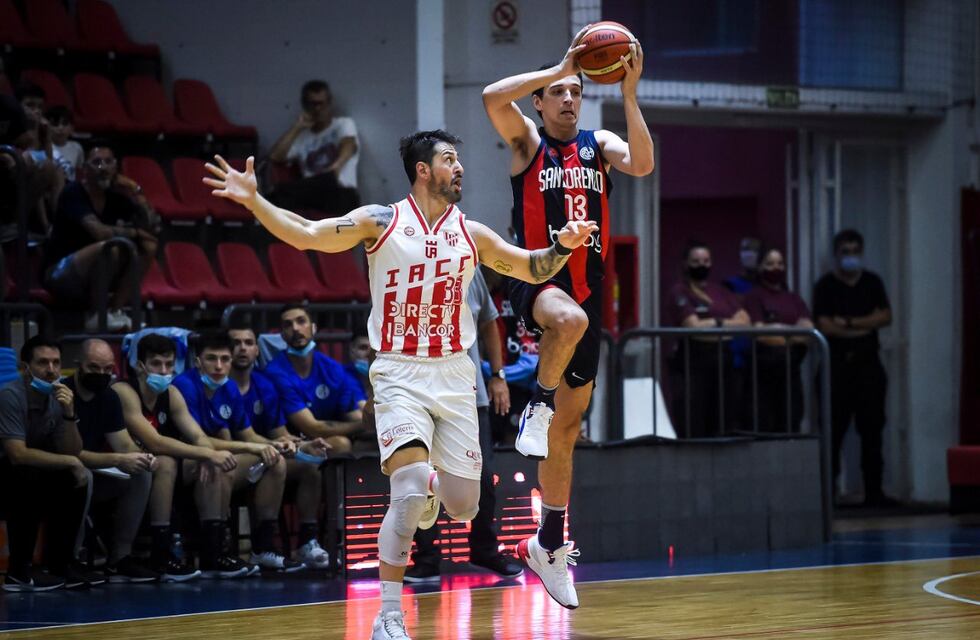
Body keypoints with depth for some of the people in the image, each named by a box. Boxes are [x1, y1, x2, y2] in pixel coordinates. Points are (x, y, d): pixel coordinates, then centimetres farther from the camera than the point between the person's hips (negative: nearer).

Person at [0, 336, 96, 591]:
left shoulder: (57, 396, 0)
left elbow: (71, 453, -5)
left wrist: (69, 414, -20)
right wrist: (71, 462, -23)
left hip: (33, 475, 7)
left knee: (75, 479, -11)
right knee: (29, 477, -32)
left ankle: (60, 563, -3)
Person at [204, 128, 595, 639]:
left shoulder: (471, 234, 5)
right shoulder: (381, 222, -4)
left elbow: (533, 270, 14)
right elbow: (307, 236, -11)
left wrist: (562, 246, -6)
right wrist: (253, 201, -24)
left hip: (454, 374, 4)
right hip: (400, 375, -4)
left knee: (462, 507, 4)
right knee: (409, 491, -23)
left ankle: (429, 489, 43)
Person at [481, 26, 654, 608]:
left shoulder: (599, 144, 11)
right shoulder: (528, 141, 3)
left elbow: (642, 164, -10)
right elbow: (493, 97, -17)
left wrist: (629, 93, -15)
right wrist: (559, 68, -17)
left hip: (587, 289, 4)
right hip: (538, 279, -4)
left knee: (569, 428, 7)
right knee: (570, 319, -43)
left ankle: (550, 545, 17)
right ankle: (539, 404, -16)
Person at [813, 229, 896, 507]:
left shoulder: (873, 283, 13)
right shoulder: (825, 286, 1)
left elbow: (886, 317, 1)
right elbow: (825, 326, -10)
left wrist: (849, 322, -9)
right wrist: (865, 325, -5)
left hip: (868, 362, 4)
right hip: (837, 364, -4)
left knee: (872, 429, 2)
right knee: (834, 429, -6)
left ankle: (873, 491, 5)